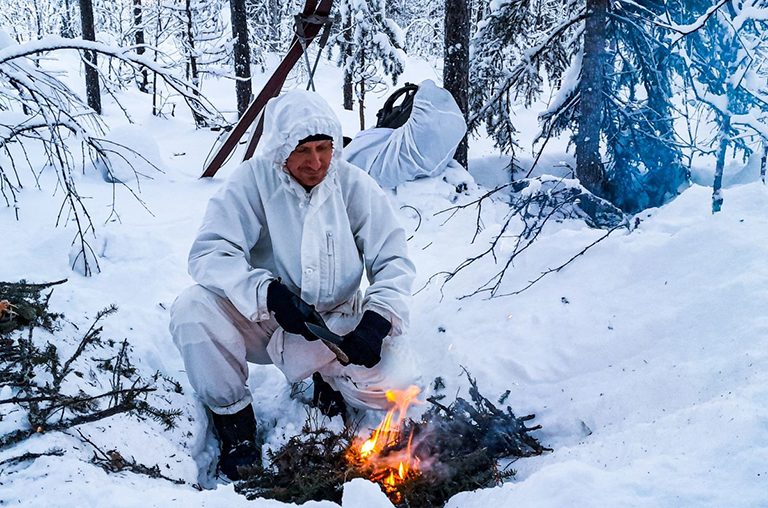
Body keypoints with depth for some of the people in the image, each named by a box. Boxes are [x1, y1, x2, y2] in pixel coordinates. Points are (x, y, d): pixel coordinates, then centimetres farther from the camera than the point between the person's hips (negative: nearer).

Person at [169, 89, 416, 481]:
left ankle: (331, 377, 14)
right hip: (265, 322, 0)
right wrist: (268, 293, -37)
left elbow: (394, 260, -6)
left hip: (338, 328, 1)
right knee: (193, 308, -28)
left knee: (393, 383, -25)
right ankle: (233, 419, -4)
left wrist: (377, 321, -25)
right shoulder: (252, 180, -12)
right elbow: (209, 253, -20)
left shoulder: (354, 185, -7)